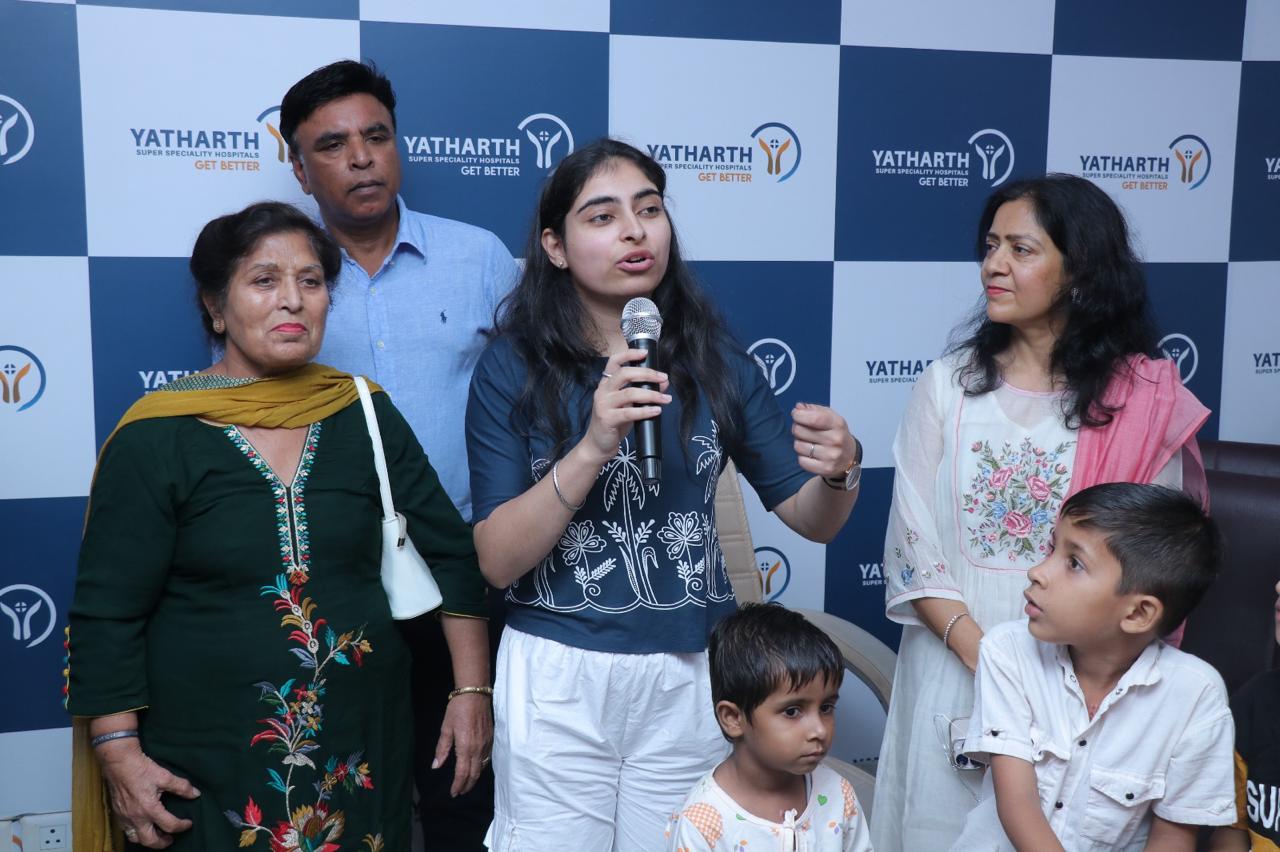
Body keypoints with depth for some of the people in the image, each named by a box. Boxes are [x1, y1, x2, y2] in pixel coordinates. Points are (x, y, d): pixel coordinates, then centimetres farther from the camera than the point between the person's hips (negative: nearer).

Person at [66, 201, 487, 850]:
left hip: (361, 745, 3)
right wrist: (121, 755, -10)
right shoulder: (155, 438, -8)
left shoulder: (367, 416, 1)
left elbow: (452, 554, 5)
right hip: (211, 762, -3)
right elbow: (107, 615, -6)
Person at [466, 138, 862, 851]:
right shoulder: (513, 368, -7)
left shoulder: (714, 360, -2)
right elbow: (498, 562, -13)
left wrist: (841, 471, -20)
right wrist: (592, 448, -27)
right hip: (559, 679, -2)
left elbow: (813, 520, 3)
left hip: (692, 676, 2)